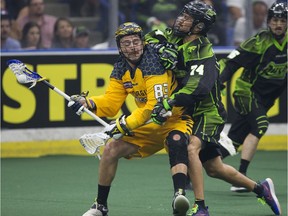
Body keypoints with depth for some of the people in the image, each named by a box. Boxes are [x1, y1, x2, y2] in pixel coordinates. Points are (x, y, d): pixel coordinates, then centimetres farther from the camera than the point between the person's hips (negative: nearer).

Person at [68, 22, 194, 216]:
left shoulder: (153, 63, -25)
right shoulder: (121, 69, 0)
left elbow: (157, 106, -31)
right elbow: (111, 103, -2)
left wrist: (125, 125, -32)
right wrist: (87, 103, -22)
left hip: (174, 119, -7)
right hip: (147, 124, 8)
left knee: (176, 142, -39)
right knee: (111, 149, 0)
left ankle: (180, 195, -54)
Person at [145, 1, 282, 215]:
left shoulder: (204, 54, -24)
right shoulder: (176, 39, -1)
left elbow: (197, 88, -39)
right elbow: (150, 37, 11)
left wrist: (169, 103, -48)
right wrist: (159, 46, -13)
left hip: (208, 113, -9)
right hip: (189, 112, 9)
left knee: (191, 148, -34)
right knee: (214, 168, 15)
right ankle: (260, 188, 35)